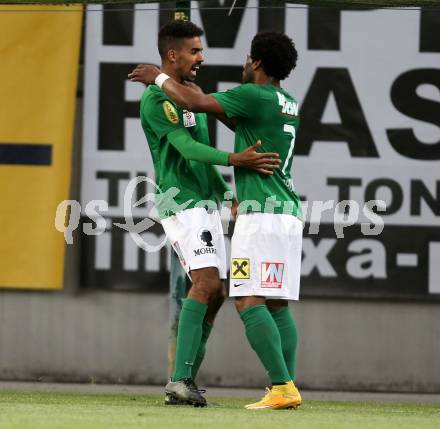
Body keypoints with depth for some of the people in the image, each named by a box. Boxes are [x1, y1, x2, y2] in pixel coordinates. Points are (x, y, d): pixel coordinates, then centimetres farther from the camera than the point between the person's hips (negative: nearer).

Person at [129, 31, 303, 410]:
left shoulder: (255, 96, -10)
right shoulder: (289, 104, 17)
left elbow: (192, 102, -12)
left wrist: (159, 77, 6)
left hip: (261, 212, -9)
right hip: (289, 212, 9)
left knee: (249, 302, -11)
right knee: (277, 305, 9)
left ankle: (282, 388, -20)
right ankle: (287, 388, 1)